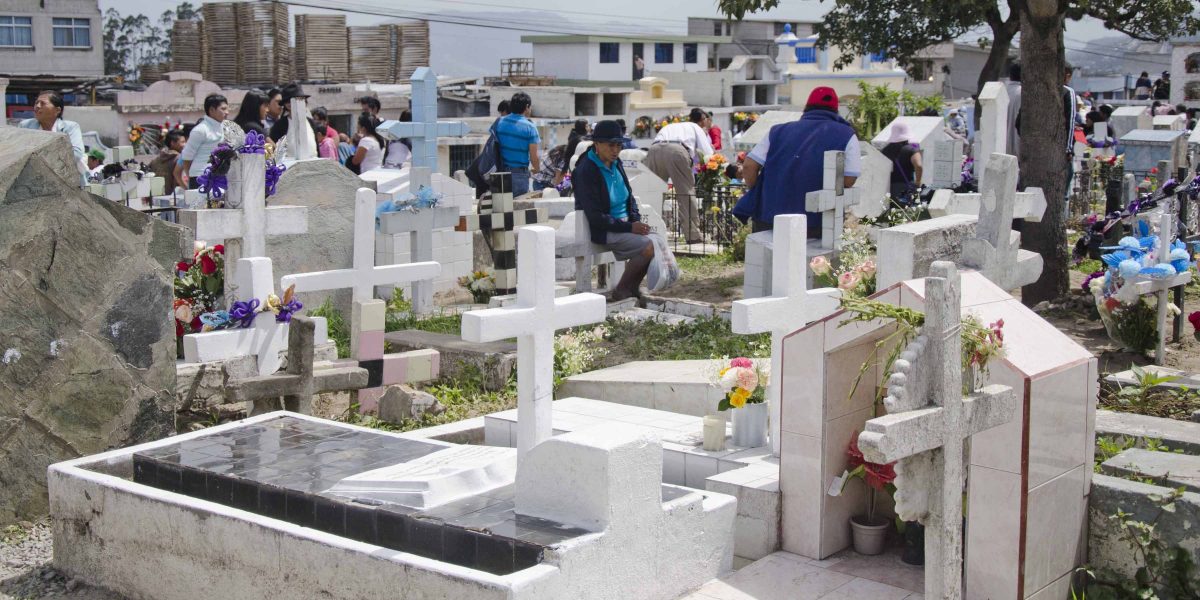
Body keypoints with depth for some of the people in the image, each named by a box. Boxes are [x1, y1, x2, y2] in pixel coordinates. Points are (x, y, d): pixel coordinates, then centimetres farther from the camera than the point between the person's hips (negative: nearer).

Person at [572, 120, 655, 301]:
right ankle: (620, 291, -6)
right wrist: (630, 227, -21)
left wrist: (636, 221, 0)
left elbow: (630, 198, 20)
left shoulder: (615, 164, 10)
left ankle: (633, 287, 4)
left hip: (624, 224, 8)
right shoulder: (585, 172, -16)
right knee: (648, 247, -23)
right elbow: (596, 217, -19)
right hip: (603, 231, -8)